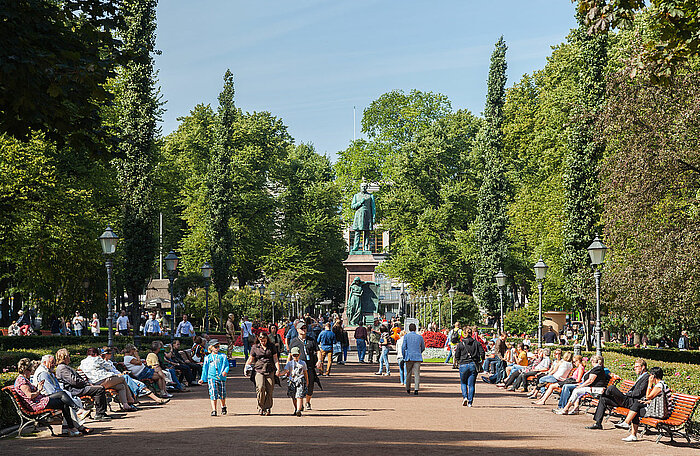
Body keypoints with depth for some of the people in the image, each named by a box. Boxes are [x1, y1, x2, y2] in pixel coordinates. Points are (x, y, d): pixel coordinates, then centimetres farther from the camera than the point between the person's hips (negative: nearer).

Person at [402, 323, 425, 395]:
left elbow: (403, 347, -2)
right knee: (417, 373, -3)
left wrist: (403, 356, 9)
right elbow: (423, 348, 15)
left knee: (408, 373, 11)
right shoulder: (419, 337, 6)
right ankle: (416, 389, -14)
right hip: (418, 357, 0)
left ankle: (408, 389, 21)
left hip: (409, 357, 0)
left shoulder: (406, 336, 0)